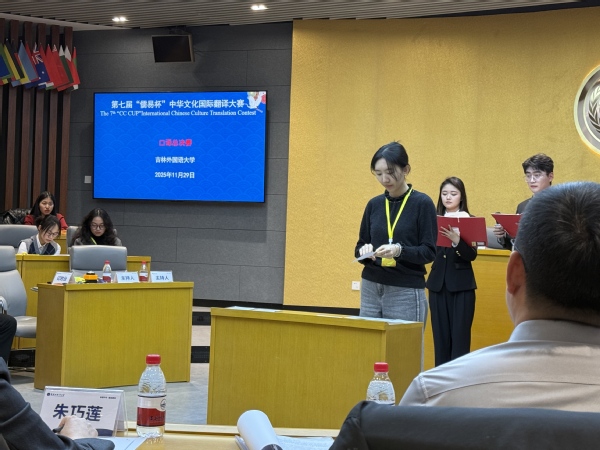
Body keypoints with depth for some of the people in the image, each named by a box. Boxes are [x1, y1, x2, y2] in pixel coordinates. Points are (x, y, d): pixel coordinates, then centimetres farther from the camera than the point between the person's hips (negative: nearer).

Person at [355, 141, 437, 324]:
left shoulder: (422, 203, -5)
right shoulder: (374, 204, 9)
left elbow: (429, 251, -8)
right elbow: (360, 245, 13)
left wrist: (400, 250, -25)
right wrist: (365, 251, -10)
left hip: (406, 292, -5)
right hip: (371, 289, 5)